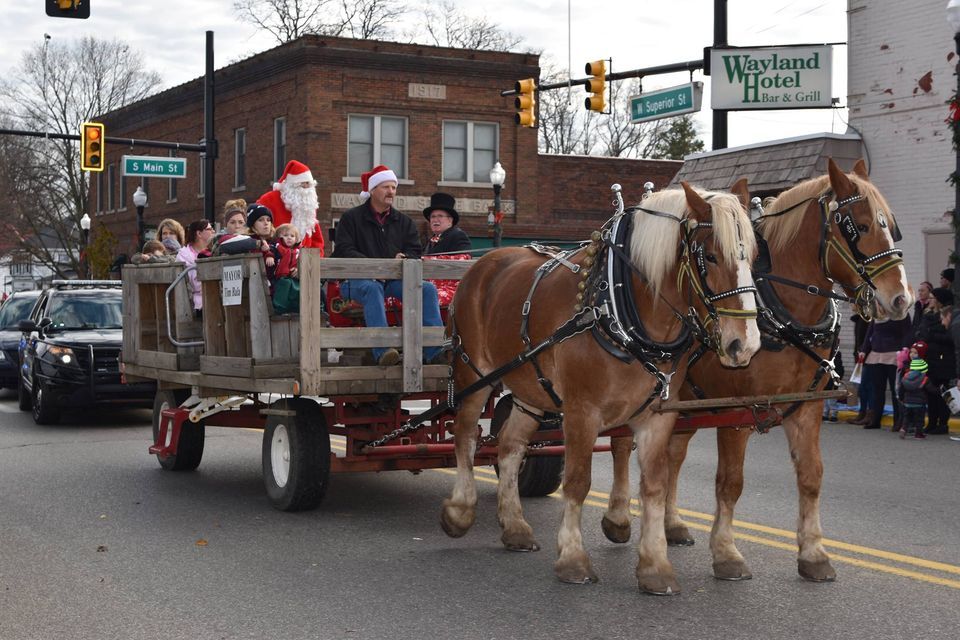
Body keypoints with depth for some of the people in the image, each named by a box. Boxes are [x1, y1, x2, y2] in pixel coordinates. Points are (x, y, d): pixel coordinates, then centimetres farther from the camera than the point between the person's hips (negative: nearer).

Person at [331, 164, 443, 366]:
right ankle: (382, 350, -55)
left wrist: (403, 259, -13)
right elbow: (343, 251, -3)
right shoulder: (351, 218, 8)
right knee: (373, 288, -39)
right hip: (359, 279, -4)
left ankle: (435, 350, -30)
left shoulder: (404, 222, 21)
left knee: (428, 288, -21)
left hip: (395, 279, 4)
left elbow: (415, 251, 14)